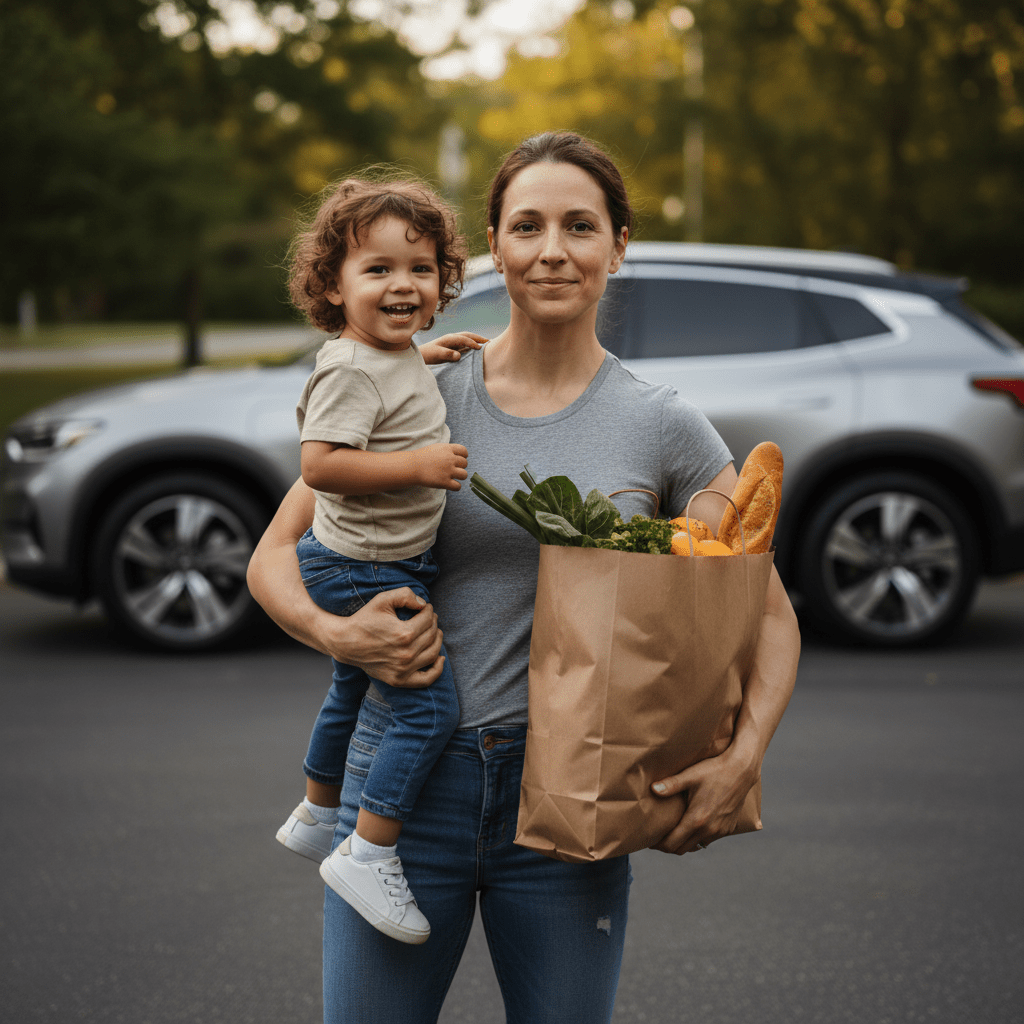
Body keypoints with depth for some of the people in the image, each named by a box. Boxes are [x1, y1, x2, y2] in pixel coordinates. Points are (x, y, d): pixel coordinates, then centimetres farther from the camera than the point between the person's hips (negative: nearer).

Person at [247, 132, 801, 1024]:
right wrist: (335, 633, -15)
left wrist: (744, 757, -12)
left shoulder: (664, 428, 1)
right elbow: (275, 554, 6)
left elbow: (772, 615, 5)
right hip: (410, 779, 0)